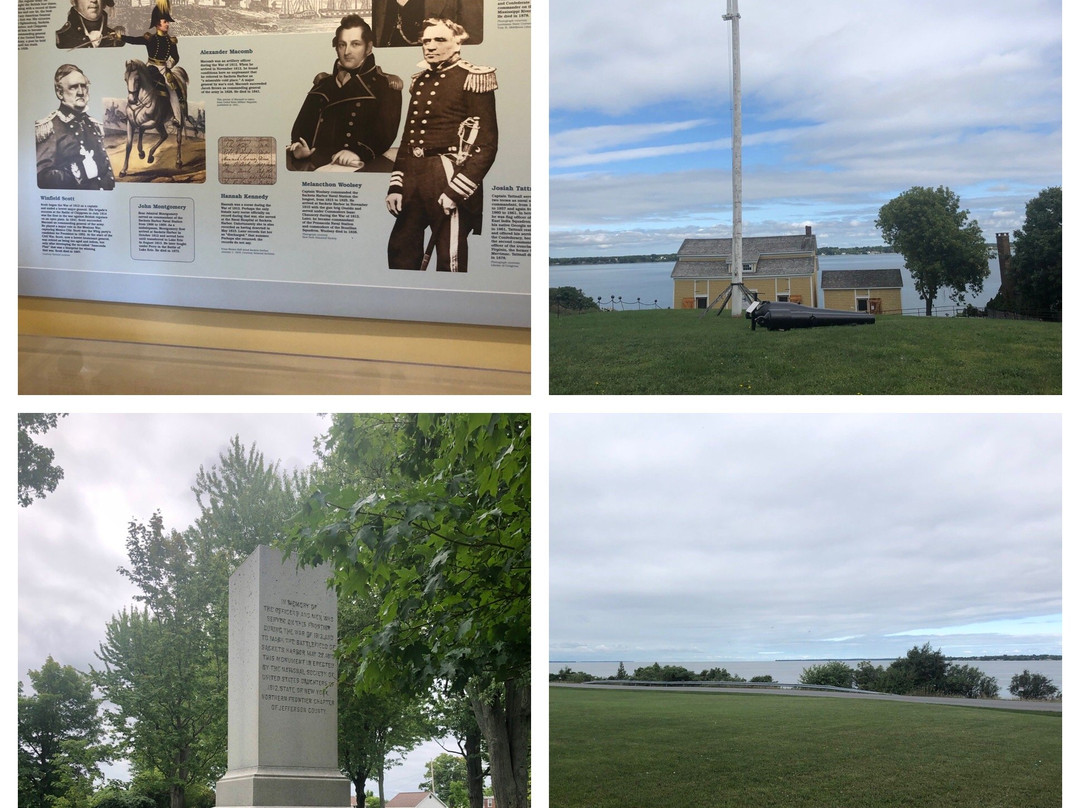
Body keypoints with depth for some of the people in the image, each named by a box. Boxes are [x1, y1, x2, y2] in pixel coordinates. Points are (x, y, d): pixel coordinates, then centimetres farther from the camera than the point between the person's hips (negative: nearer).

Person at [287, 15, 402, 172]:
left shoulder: (386, 85, 11)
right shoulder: (322, 84, 25)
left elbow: (385, 134, -3)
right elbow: (301, 127, 18)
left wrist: (359, 153, -23)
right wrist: (298, 148, -7)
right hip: (318, 163, 2)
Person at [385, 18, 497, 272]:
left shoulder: (473, 79, -7)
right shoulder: (420, 80, 14)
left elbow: (487, 143, -12)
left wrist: (456, 190, -19)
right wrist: (396, 185, 9)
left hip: (449, 177, -7)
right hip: (414, 176, 7)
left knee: (450, 259, 0)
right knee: (400, 252, 12)